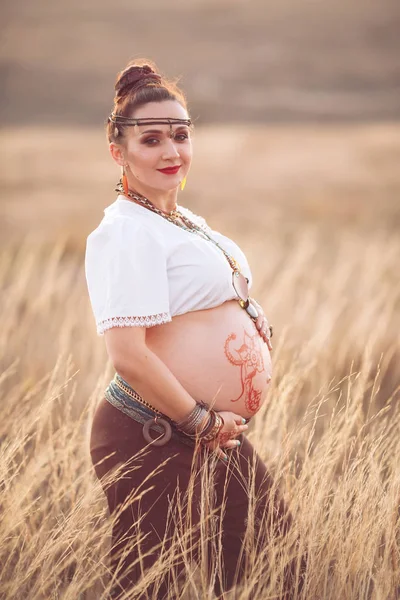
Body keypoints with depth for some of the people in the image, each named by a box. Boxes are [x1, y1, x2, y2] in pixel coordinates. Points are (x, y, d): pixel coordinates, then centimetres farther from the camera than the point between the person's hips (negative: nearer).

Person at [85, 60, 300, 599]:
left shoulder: (190, 223, 15)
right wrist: (201, 422, -16)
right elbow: (129, 357, -24)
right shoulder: (125, 231, -16)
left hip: (214, 433, 10)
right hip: (153, 440, -10)